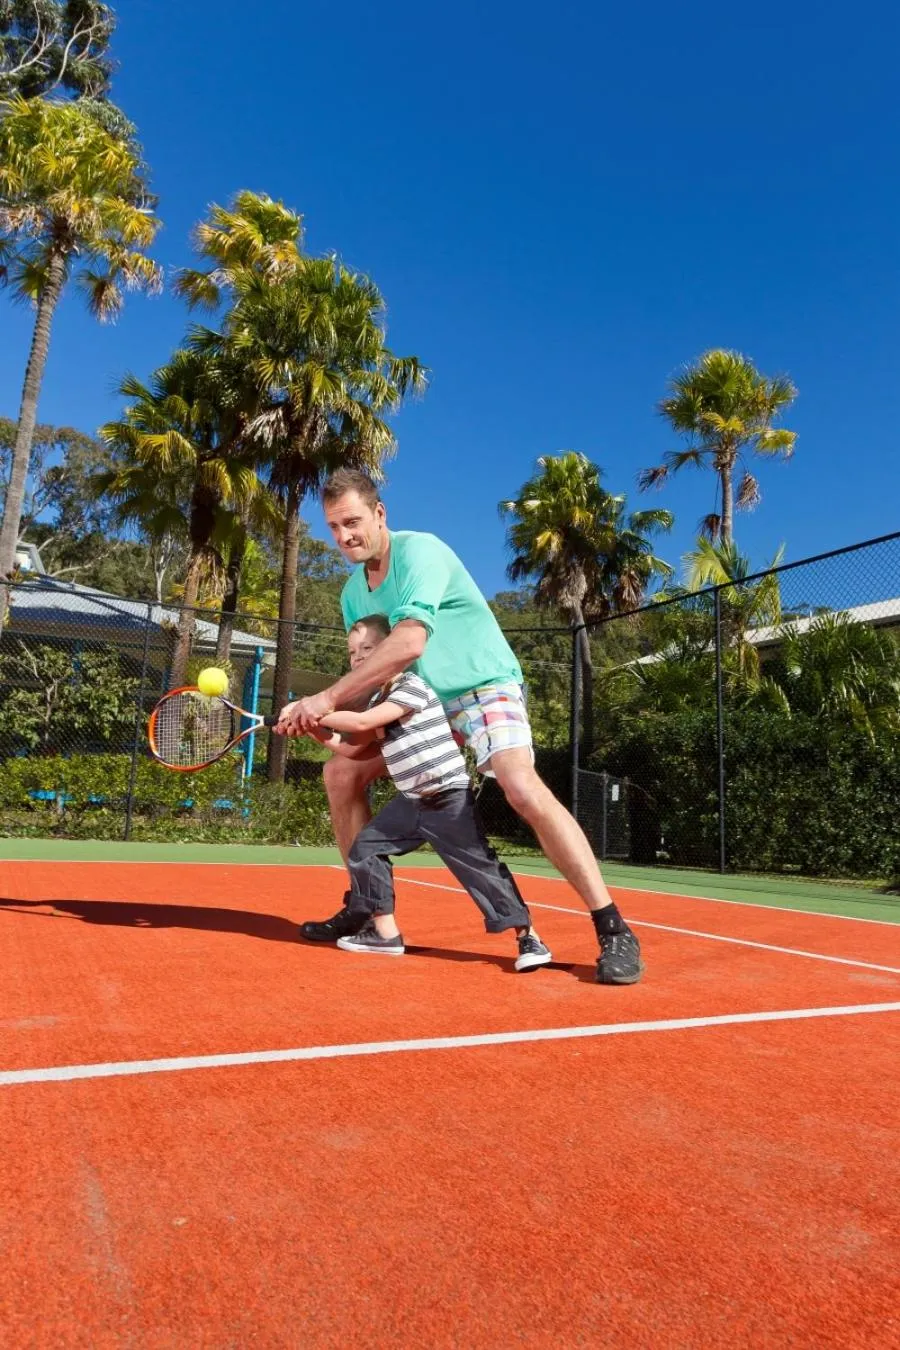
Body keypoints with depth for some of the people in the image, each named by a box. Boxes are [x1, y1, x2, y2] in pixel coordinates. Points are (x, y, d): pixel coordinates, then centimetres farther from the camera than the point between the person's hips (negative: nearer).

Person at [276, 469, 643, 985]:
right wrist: (325, 716, -8)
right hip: (421, 704, 8)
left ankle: (615, 931, -22)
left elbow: (408, 644, -32)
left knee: (523, 788, -31)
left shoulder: (420, 550, -18)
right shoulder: (353, 592, 7)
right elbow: (373, 673, 11)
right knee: (342, 772, 3)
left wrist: (328, 698, -29)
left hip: (484, 686, -8)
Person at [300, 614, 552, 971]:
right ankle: (384, 932, 14)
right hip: (411, 800, 9)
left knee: (479, 866, -8)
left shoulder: (412, 686, -17)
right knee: (365, 848, 5)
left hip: (448, 798, -9)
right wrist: (312, 726, 3)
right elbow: (350, 747, 16)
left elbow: (363, 721, -26)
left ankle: (527, 936, 3)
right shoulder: (379, 700, 12)